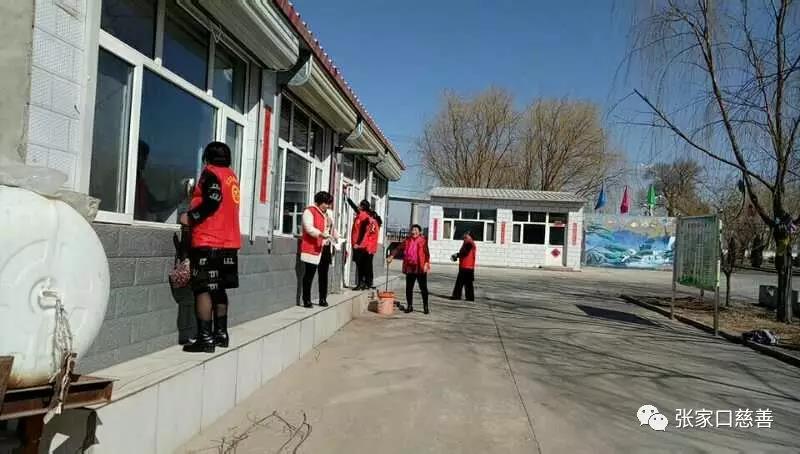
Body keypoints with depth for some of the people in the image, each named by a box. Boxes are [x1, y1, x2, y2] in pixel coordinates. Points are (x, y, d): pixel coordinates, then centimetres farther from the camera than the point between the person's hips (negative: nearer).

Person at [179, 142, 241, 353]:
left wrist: (190, 217, -8)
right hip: (228, 241, 8)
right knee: (218, 288, 15)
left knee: (203, 289, -6)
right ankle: (221, 333, 20)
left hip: (209, 241, -8)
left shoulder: (211, 172, -5)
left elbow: (212, 202, -19)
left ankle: (205, 338, -7)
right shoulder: (231, 175, 18)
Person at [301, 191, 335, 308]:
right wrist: (321, 234, -33)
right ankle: (306, 300, 1)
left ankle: (323, 299, 17)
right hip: (312, 248, -7)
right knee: (309, 274, -4)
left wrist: (335, 236, 11)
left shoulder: (327, 214, 20)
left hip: (325, 248, 8)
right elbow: (309, 228, -19)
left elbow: (330, 228, 28)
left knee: (324, 274, 9)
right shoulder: (309, 211, -6)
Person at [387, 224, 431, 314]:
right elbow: (398, 248, 4)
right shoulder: (407, 241, 8)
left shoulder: (423, 241, -2)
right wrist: (391, 256, -10)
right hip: (410, 268, 4)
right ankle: (409, 306, 20)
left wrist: (426, 263, -18)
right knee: (409, 288, 8)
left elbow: (427, 253, -7)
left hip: (420, 268, -3)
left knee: (423, 288, 4)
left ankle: (425, 307, 14)